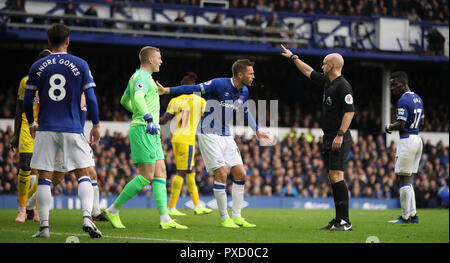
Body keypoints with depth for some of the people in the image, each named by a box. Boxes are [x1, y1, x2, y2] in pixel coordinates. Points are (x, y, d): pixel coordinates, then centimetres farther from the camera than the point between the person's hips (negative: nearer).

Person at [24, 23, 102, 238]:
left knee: (44, 178, 4)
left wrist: (32, 124, 21)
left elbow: (27, 101, 6)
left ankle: (44, 226, -1)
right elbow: (91, 99, -2)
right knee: (83, 175, 4)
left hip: (46, 130, 1)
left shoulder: (38, 67, 3)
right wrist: (96, 125, 9)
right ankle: (87, 217, -15)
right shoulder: (80, 65, 0)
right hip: (72, 129, -1)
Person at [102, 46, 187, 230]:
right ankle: (113, 211, -3)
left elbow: (124, 101, 35)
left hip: (152, 133, 10)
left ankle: (165, 219, -4)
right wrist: (149, 118, -45)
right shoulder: (142, 77, -10)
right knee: (147, 176, -11)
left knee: (160, 172, 2)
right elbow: (138, 98, -31)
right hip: (143, 130, -10)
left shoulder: (136, 77, 21)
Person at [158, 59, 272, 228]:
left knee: (240, 173, 2)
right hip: (209, 133, -8)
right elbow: (194, 89, -15)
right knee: (222, 172, -16)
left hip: (226, 135, 8)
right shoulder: (219, 84, -19)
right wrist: (166, 90, -20)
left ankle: (236, 216, 12)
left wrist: (257, 131, 32)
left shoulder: (244, 91, 5)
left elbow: (245, 112, 23)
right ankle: (224, 218, -6)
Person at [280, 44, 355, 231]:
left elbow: (350, 111, -19)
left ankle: (345, 221, -16)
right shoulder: (327, 82, 16)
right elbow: (309, 72, 32)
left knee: (336, 177, -15)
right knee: (333, 179, 8)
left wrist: (340, 135, -23)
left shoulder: (343, 85, -12)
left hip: (339, 140, -10)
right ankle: (338, 220, 10)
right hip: (328, 139, 10)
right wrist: (293, 58, 41)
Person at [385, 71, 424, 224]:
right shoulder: (417, 98, 15)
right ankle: (413, 215, 14)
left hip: (407, 141, -9)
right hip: (417, 139, 9)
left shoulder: (403, 101, -14)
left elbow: (401, 124, -21)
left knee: (403, 179, -5)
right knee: (407, 180, 14)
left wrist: (389, 127, -2)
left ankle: (406, 216, -4)